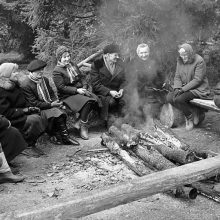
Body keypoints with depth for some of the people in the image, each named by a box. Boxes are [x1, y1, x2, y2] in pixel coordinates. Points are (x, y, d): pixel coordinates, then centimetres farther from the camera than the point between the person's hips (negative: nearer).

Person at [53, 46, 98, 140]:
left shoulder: (73, 66, 18)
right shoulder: (57, 71, -6)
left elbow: (82, 77, 17)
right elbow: (62, 87, -14)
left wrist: (84, 87, -5)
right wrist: (76, 90, -19)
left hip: (79, 90, 7)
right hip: (67, 96, -7)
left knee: (94, 99, -21)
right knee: (87, 101, -30)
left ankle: (79, 121, -10)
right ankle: (83, 127, -15)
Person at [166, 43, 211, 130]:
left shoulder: (199, 61, -15)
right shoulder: (180, 61, 5)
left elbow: (197, 80, -19)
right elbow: (177, 76, 7)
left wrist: (183, 89, -22)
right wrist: (177, 88, -13)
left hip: (199, 89, -8)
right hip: (185, 88, 8)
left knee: (179, 99, -29)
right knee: (169, 97, -15)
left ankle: (190, 116, -2)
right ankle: (194, 111, -6)